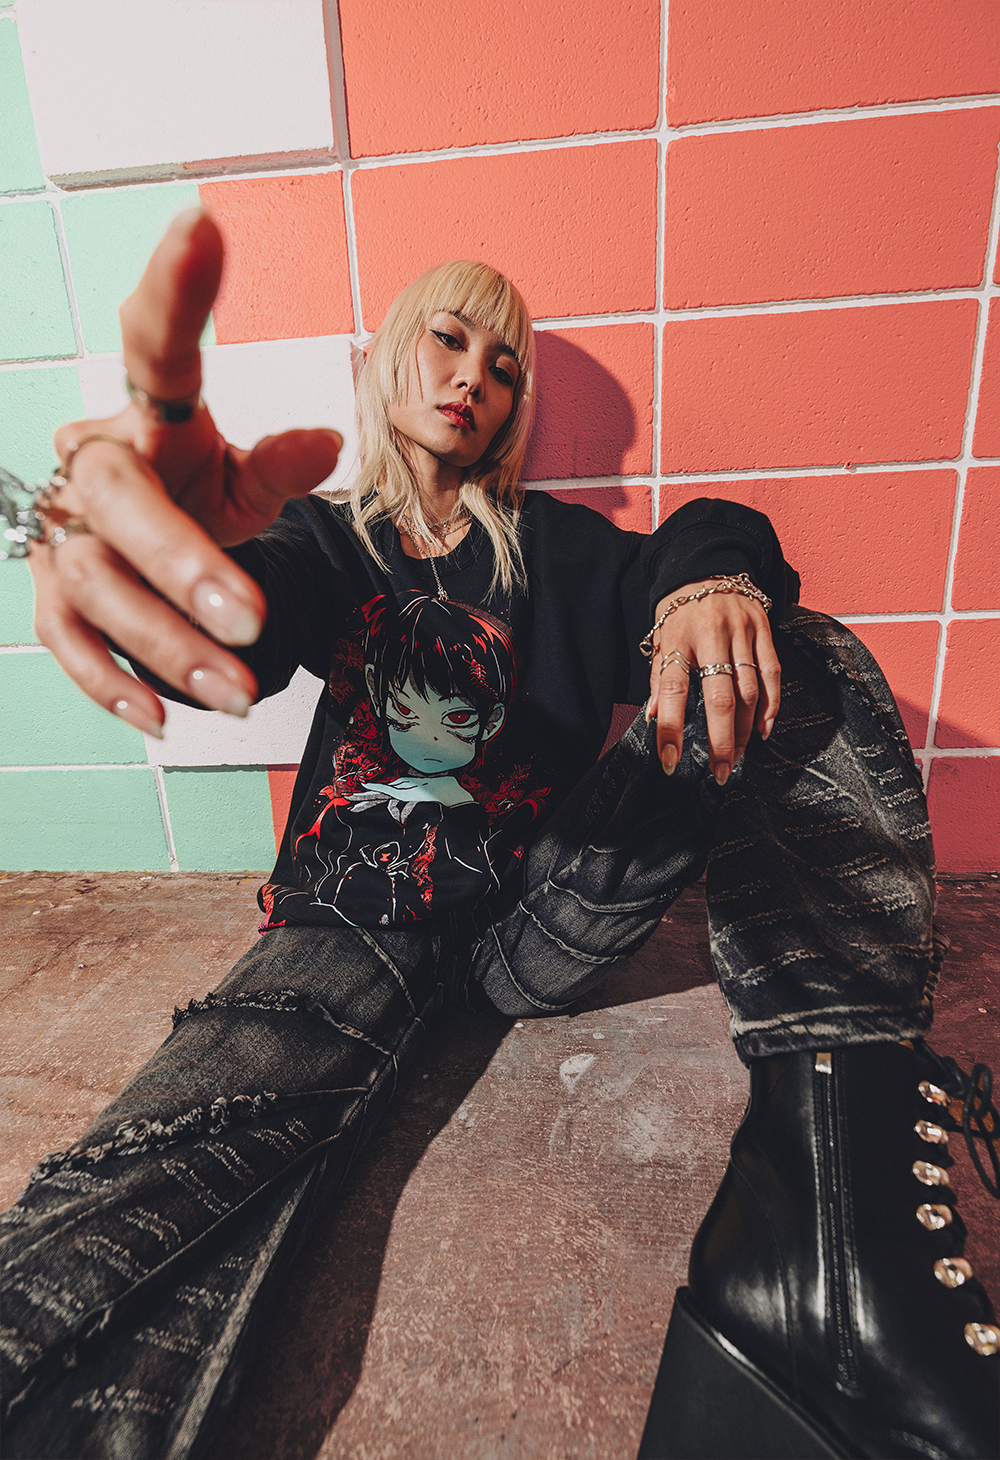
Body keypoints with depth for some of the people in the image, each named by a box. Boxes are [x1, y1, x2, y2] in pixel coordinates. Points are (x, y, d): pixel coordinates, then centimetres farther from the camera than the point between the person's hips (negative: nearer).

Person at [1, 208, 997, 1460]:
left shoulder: (550, 546, 16)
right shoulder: (327, 541, 11)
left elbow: (660, 576, -2)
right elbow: (235, 617, -12)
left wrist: (711, 569, -28)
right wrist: (129, 533, -36)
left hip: (538, 918, 2)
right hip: (357, 930, 0)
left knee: (802, 663, -15)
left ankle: (845, 1190, -29)